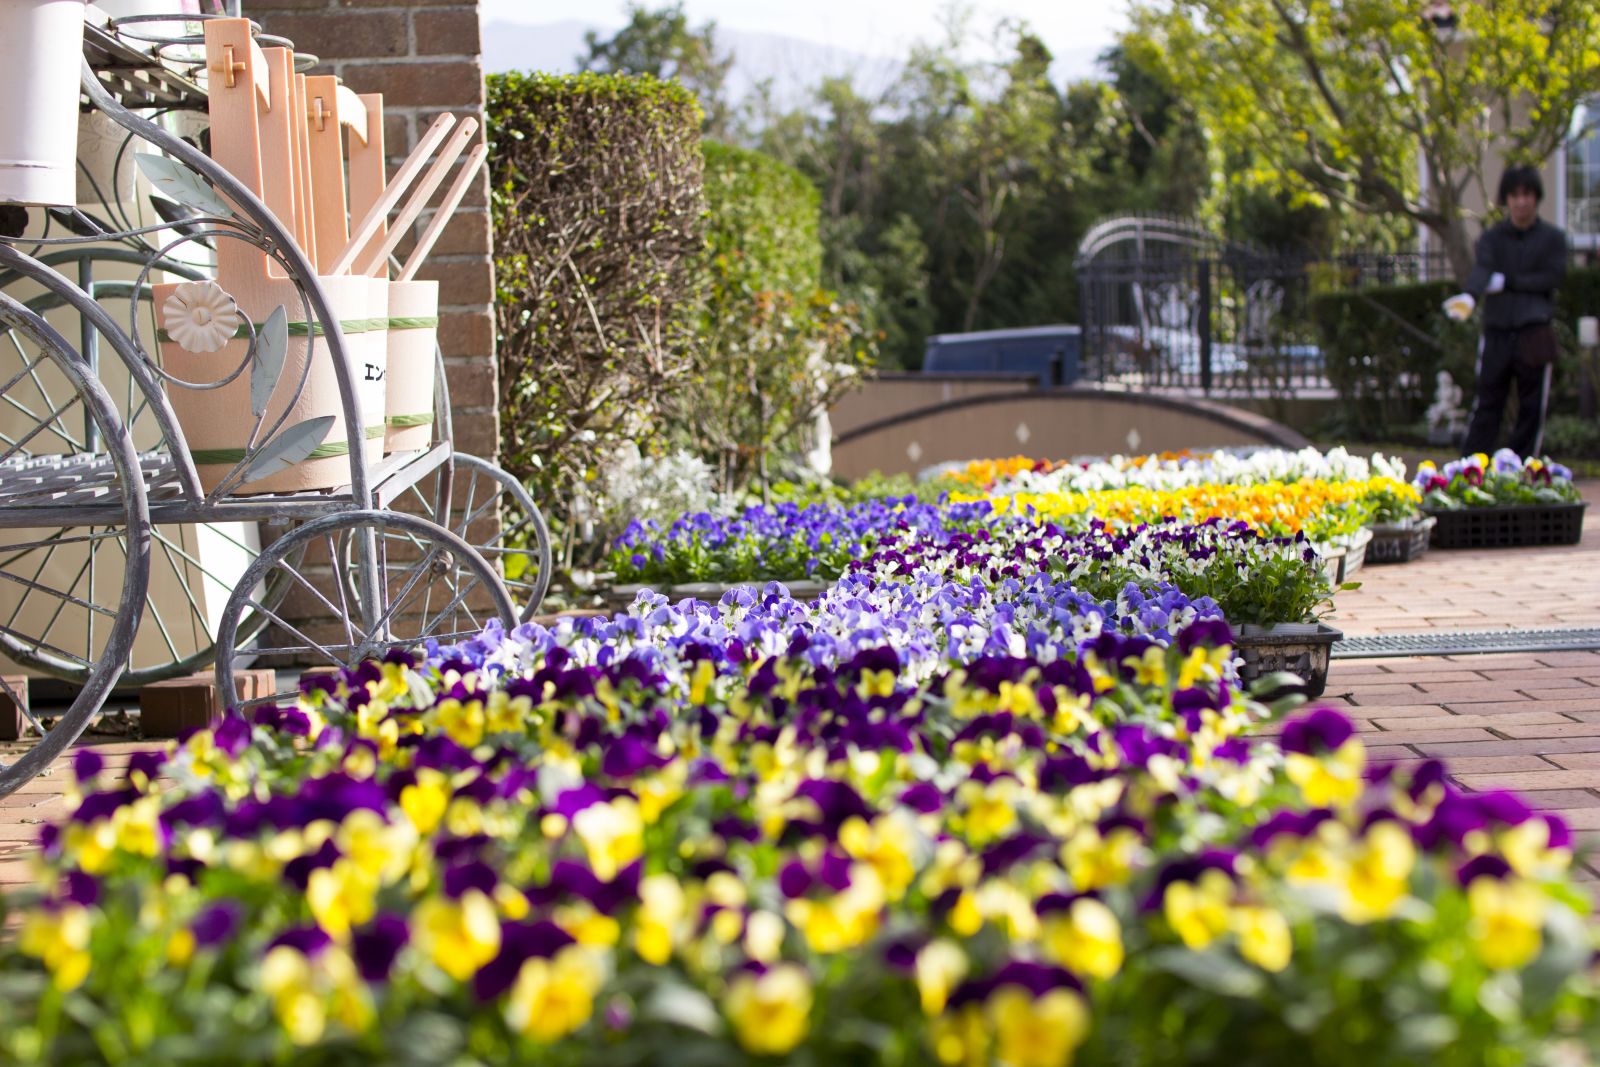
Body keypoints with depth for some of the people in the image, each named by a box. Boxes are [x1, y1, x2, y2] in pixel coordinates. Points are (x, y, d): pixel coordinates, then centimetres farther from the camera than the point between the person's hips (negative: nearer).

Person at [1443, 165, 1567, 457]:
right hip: (1496, 332, 0)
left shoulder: (1552, 238, 5)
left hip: (1534, 333, 0)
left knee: (1532, 407, 2)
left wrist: (1506, 282, -10)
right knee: (1487, 405, 2)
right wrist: (1469, 296, -36)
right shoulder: (1492, 237, 5)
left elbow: (1553, 277, -7)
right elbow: (1482, 269, -14)